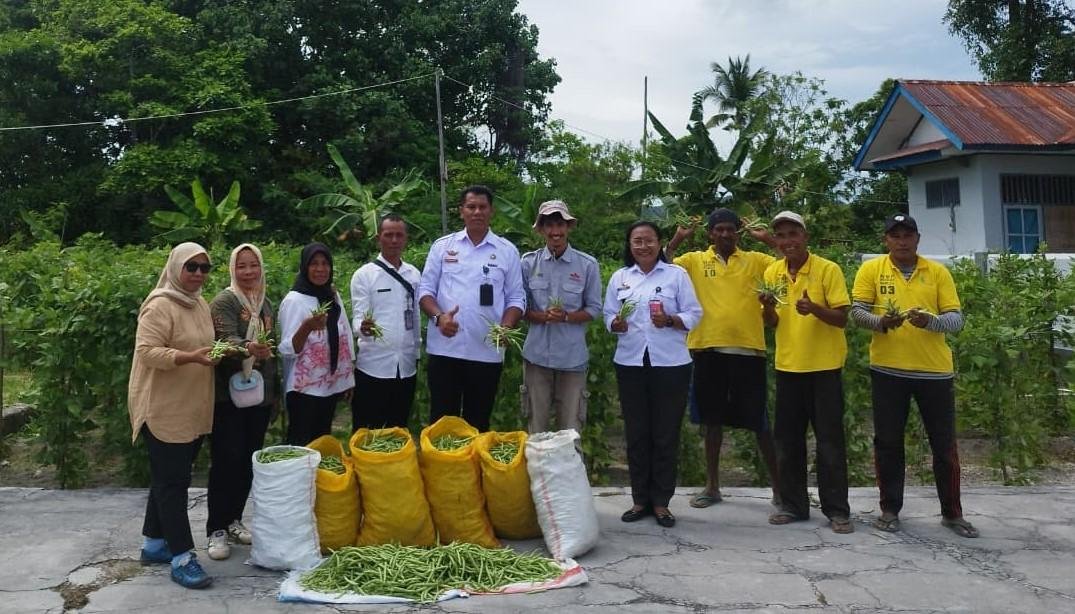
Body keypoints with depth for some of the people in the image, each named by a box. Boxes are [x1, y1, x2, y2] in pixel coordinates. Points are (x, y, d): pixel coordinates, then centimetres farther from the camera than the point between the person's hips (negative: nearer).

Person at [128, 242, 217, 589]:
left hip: (193, 410, 9)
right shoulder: (160, 306, -15)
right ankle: (181, 557, -2)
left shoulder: (201, 305, 12)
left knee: (170, 479, 17)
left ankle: (154, 543, 29)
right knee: (172, 482, -5)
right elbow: (147, 351, -22)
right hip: (164, 409, -9)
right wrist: (190, 357, -32)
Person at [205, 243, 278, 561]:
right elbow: (228, 340, -23)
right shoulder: (224, 301, -7)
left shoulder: (266, 304, 13)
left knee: (249, 461, 11)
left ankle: (234, 519, 24)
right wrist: (247, 347, -45)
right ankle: (216, 530, 2)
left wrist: (275, 391, 18)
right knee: (226, 461, -5)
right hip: (229, 395, -6)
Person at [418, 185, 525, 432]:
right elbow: (425, 289, 6)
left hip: (487, 352, 0)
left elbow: (516, 298, 6)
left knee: (478, 423, 9)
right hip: (444, 349, 0)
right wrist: (439, 316, -14)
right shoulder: (442, 246, 6)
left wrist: (506, 326, -13)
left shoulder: (507, 251, 6)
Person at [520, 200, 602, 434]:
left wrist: (565, 317, -16)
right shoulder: (529, 262, 1)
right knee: (536, 426, 9)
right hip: (537, 354, 1)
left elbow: (594, 309, 2)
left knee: (571, 428, 6)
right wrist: (542, 316, -15)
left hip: (572, 356, -1)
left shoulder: (588, 265, -2)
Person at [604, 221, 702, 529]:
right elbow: (609, 316, 11)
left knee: (666, 433, 2)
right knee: (636, 433, 7)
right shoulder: (619, 278, 10)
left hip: (670, 364, -2)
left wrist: (670, 320, -19)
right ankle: (640, 499, 17)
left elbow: (693, 314, -1)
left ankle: (661, 501, 12)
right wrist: (616, 324, -11)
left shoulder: (676, 274, 1)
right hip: (631, 364, 3)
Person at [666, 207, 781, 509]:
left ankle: (778, 485, 16)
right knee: (712, 418, 11)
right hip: (708, 349, 1)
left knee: (758, 420, 5)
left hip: (748, 350, -1)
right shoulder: (695, 260, 6)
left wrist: (767, 239, -6)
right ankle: (712, 486, 23)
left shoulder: (754, 260, 7)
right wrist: (677, 239, -10)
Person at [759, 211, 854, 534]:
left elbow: (842, 318, -12)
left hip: (824, 366, -4)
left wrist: (814, 308, -30)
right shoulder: (772, 272, 5)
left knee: (829, 439, 0)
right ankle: (793, 504, 20)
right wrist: (767, 307, -14)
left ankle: (837, 510, 8)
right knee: (787, 438, 9)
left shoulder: (828, 269, -9)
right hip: (787, 365, 5)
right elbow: (771, 323, 8)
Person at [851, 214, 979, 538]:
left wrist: (930, 321, -20)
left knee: (944, 444, 7)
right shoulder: (871, 269, 3)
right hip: (888, 368, -1)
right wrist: (881, 322, -22)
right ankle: (890, 510, 19)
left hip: (934, 370, 1)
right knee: (888, 442, 6)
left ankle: (952, 513, 20)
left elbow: (956, 318, 1)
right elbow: (857, 311, -2)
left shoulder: (938, 272, 4)